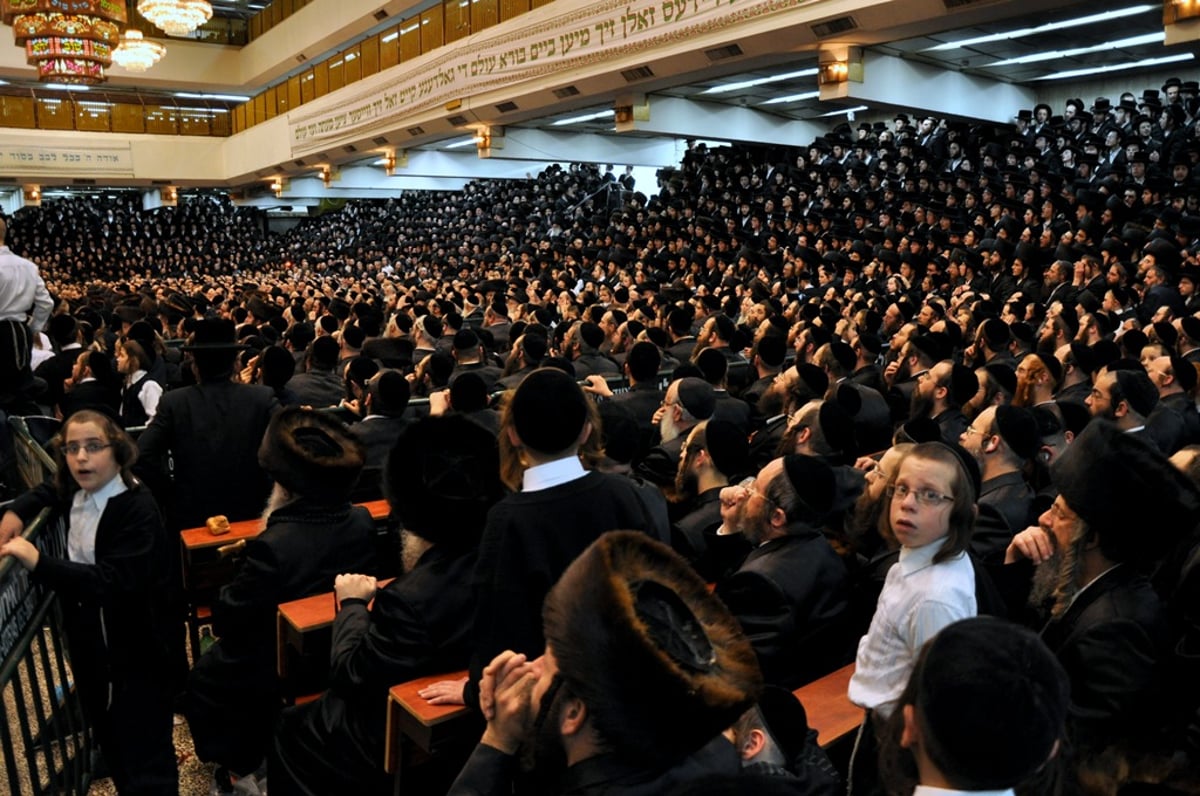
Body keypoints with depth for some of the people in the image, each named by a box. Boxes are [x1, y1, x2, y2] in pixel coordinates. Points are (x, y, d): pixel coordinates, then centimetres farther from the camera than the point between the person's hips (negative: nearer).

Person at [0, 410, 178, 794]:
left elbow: (113, 581, -32)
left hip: (134, 651, -8)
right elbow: (43, 494, 26)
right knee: (110, 745, 23)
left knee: (144, 755, -1)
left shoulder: (137, 507, -23)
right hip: (89, 646, 8)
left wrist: (37, 561, -36)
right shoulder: (74, 492, 2)